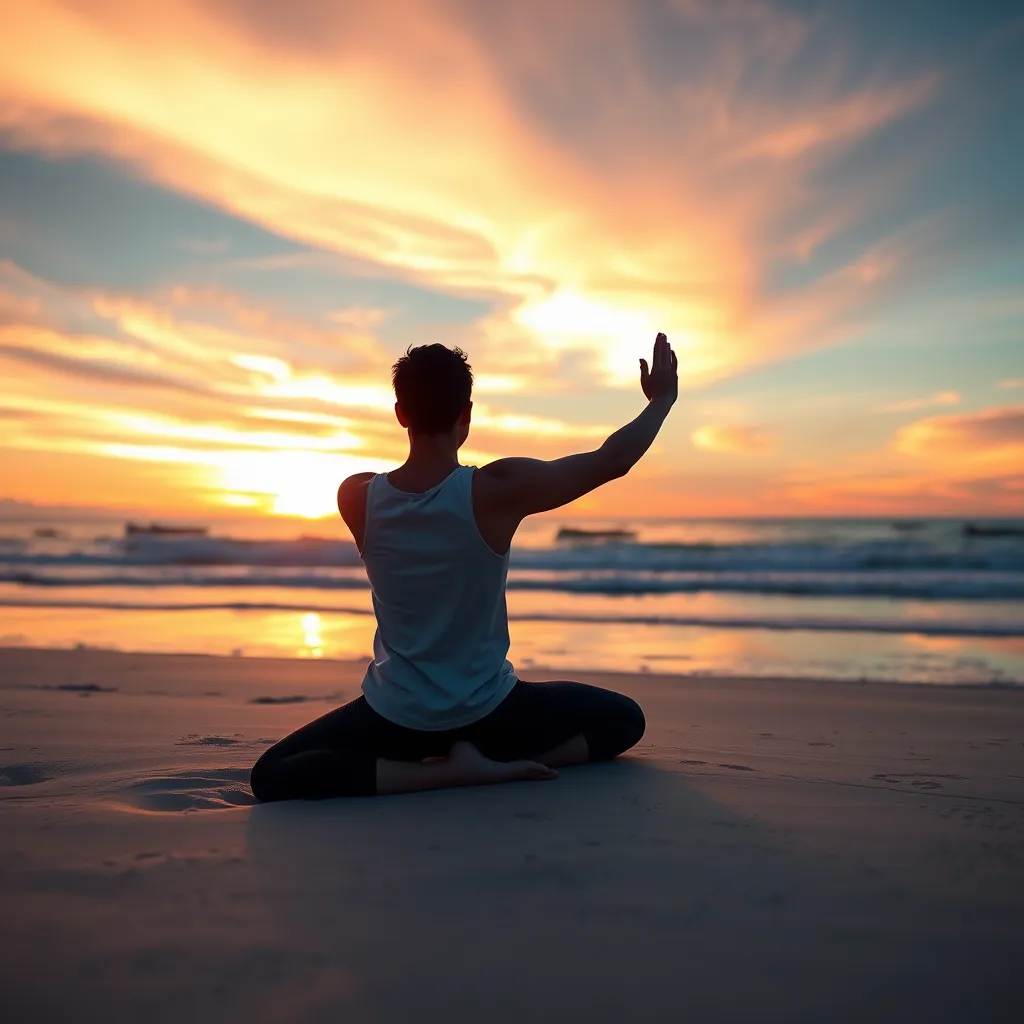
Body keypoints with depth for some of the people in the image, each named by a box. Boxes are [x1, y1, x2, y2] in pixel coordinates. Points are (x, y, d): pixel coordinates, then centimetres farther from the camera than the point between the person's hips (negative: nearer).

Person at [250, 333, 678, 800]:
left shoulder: (355, 497, -14)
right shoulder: (499, 490, -21)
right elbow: (612, 460, -8)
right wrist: (663, 399, 8)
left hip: (397, 717, 0)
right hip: (488, 712, 0)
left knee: (271, 775, 12)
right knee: (624, 718, 21)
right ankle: (499, 761, -4)